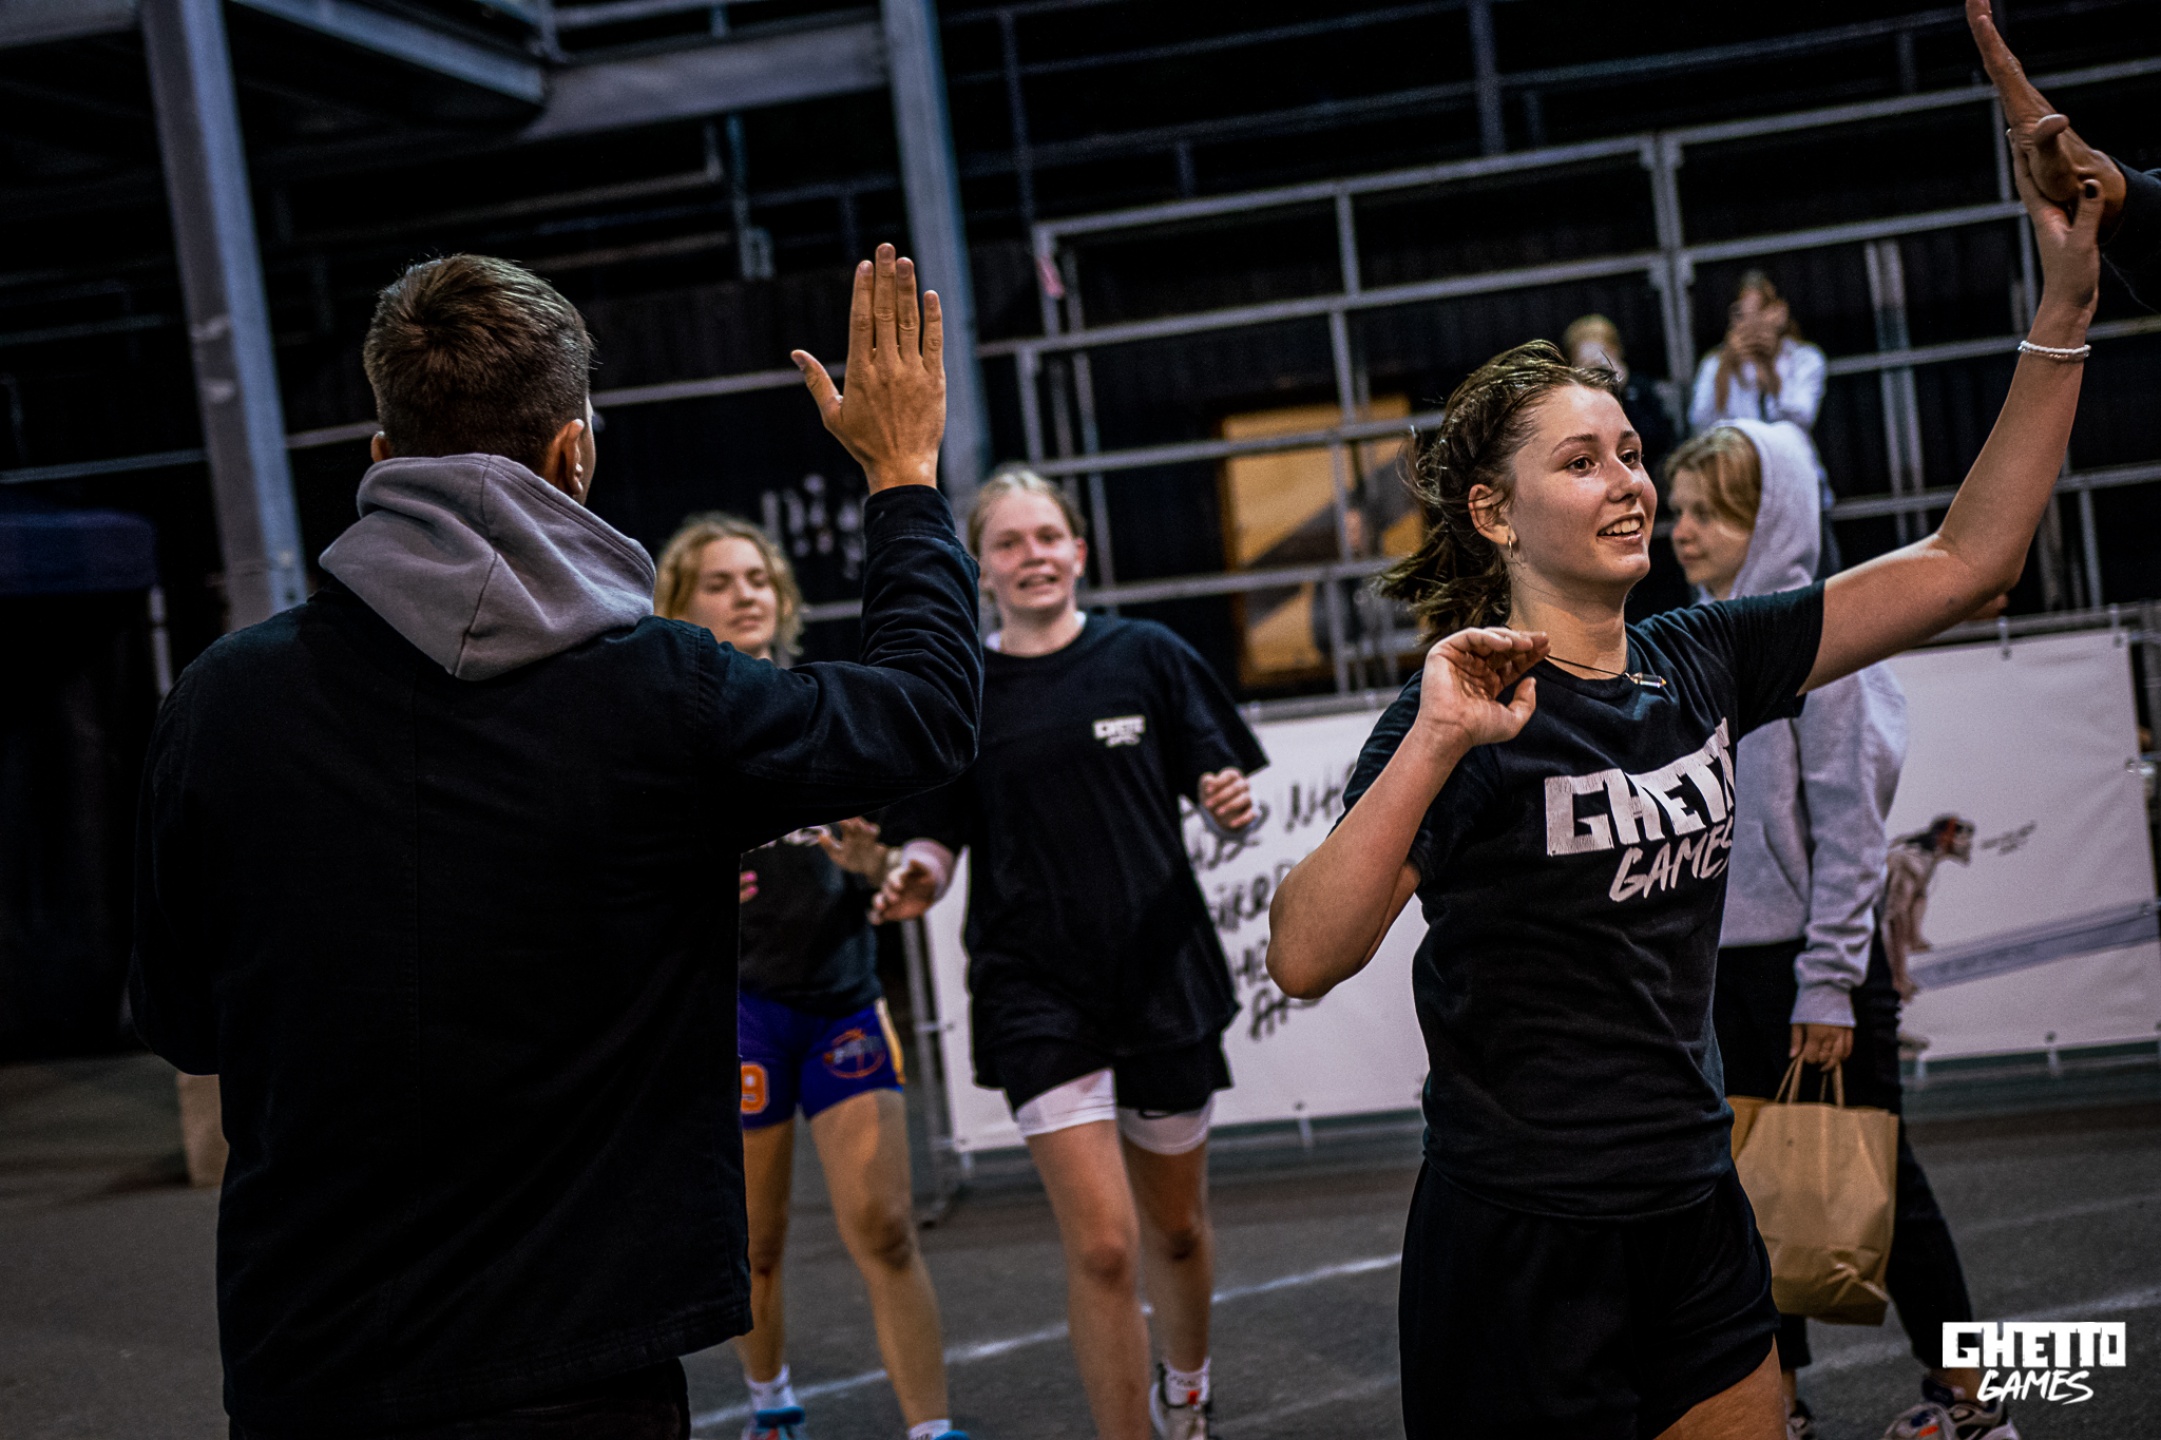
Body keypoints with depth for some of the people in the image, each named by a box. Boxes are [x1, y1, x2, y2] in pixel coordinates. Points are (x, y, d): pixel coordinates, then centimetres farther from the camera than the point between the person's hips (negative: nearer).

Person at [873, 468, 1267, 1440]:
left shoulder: (1147, 656, 2)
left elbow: (1221, 787, 7)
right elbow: (938, 841, 3)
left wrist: (1232, 805, -16)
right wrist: (917, 879, -19)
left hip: (1165, 976, 2)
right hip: (1037, 991, -1)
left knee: (1174, 1228, 17)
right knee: (1101, 1247, -12)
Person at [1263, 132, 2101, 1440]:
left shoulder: (1694, 667, 3)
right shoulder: (1464, 718, -14)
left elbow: (1966, 560, 5)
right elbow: (1305, 961, -26)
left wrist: (2066, 313, -1)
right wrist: (1437, 745, -35)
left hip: (1696, 1220, 6)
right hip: (1526, 1247, -6)